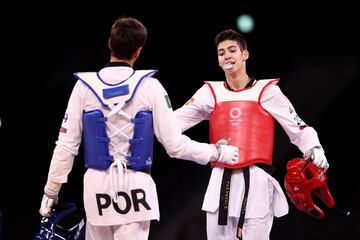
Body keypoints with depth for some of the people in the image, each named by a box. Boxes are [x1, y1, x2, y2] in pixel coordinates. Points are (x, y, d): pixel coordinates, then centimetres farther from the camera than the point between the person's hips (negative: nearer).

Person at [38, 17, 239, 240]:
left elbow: (67, 145, 1)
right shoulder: (149, 86, -6)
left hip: (97, 186, 2)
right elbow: (175, 144, -7)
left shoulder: (85, 86, -1)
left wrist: (51, 190, 9)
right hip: (135, 186, -2)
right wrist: (217, 152, 7)